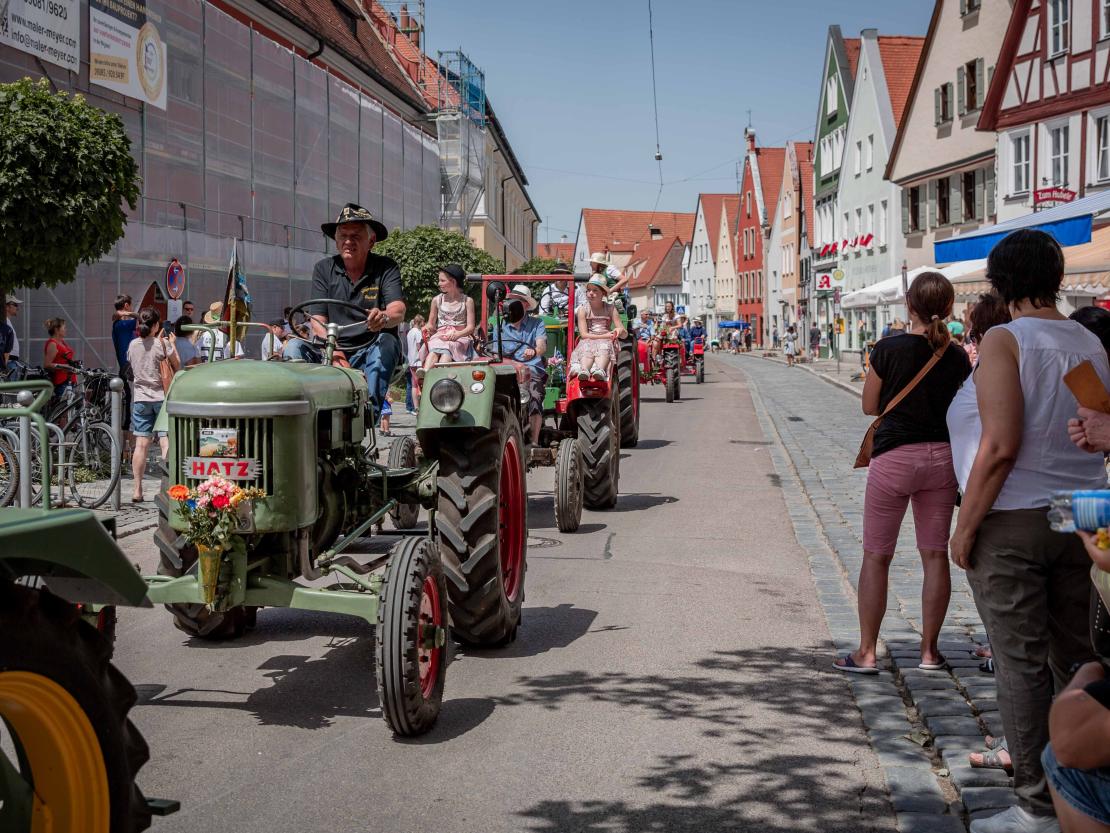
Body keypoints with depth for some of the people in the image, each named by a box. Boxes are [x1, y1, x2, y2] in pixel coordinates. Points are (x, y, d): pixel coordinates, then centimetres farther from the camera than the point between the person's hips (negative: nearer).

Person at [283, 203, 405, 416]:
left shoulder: (385, 268, 1)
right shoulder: (324, 269, 7)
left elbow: (398, 310, -15)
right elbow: (317, 320, -1)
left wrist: (383, 318, -41)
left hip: (371, 354, -2)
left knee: (386, 342, -32)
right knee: (294, 346, -22)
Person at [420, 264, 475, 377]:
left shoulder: (467, 301, 9)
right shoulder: (437, 300, 18)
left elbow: (470, 327, 3)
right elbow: (431, 324, 24)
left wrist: (457, 334, -18)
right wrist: (428, 328, -2)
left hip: (460, 338, -2)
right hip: (439, 336, 2)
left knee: (446, 348, -38)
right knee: (434, 350, -35)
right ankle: (425, 371, -65)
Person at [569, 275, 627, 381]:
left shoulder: (610, 309, 12)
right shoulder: (582, 310, 8)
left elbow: (624, 334, 8)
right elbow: (584, 334, -3)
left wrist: (620, 331, -18)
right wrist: (605, 336, -10)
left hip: (605, 343, 0)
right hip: (586, 343, 0)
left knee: (603, 349, -35)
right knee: (587, 350, -35)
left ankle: (600, 371, -65)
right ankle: (583, 370, -65)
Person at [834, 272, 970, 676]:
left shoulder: (889, 348, -10)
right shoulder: (956, 355, -1)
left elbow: (869, 405, -1)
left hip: (894, 457, -3)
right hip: (941, 456, 3)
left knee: (876, 556, 5)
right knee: (935, 555, 10)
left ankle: (866, 652, 8)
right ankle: (929, 651, 15)